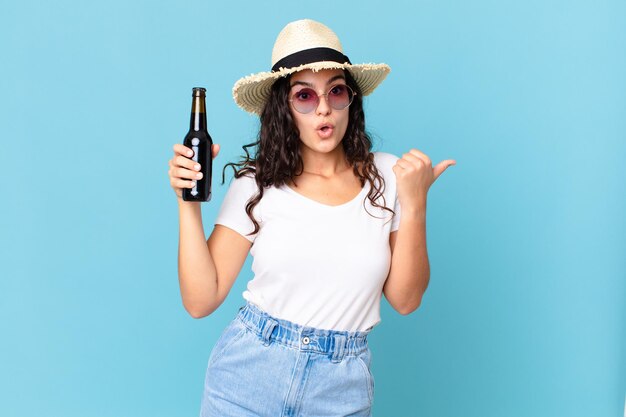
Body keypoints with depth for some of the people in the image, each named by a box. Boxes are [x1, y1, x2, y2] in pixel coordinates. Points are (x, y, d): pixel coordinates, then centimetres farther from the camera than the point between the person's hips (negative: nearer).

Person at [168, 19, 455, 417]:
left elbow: (405, 299, -4)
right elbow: (200, 300, -6)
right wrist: (189, 203, -14)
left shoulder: (387, 176, -3)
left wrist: (413, 203, -14)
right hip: (248, 374, 0)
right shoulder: (256, 185, -6)